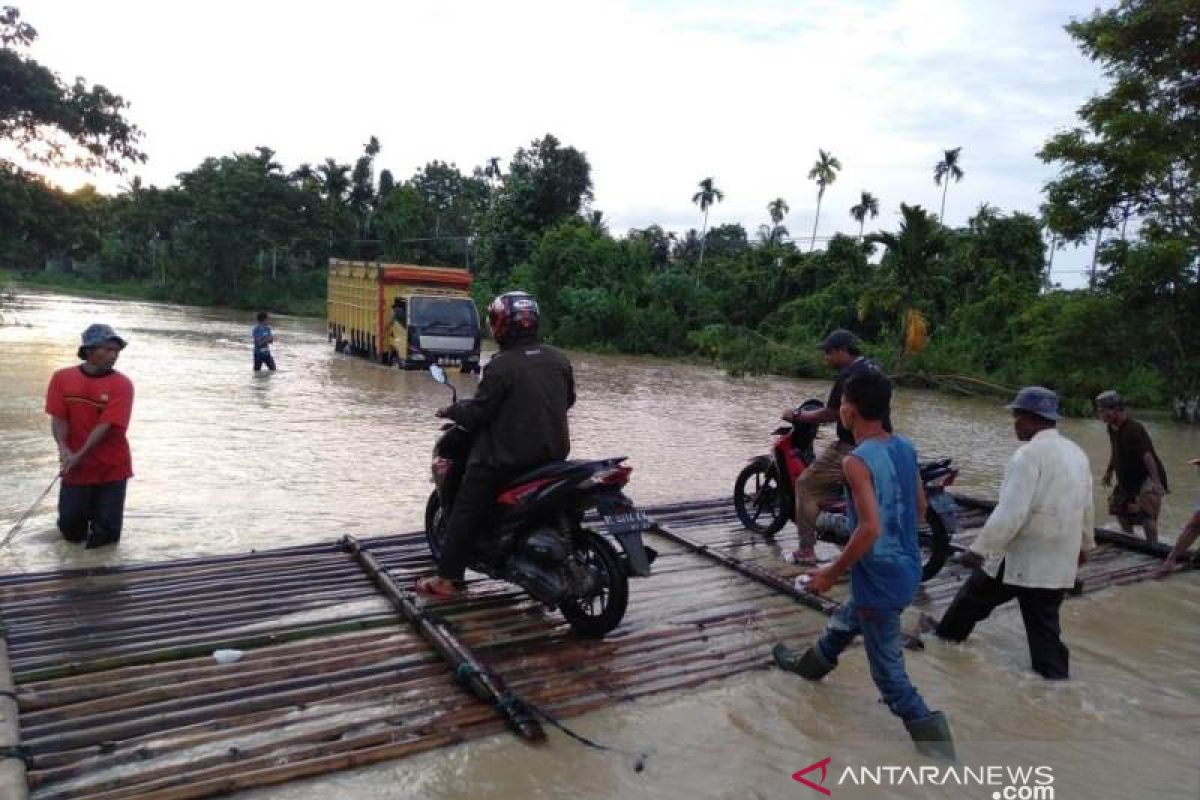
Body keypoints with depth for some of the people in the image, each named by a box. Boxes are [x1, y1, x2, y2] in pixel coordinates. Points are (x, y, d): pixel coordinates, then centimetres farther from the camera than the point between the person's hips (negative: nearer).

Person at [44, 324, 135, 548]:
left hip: (111, 468, -2)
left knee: (105, 536, 1)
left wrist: (79, 456, -21)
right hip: (75, 468, 2)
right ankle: (82, 509, 41)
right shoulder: (62, 378, -1)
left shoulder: (122, 384, -11)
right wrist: (64, 450, -18)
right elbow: (58, 419, -3)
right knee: (71, 532, 10)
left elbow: (106, 425, -16)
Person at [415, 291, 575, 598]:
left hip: (508, 456, -6)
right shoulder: (559, 359, 3)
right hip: (554, 453, 6)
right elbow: (568, 399, 16)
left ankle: (446, 580, 8)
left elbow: (478, 412, -13)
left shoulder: (501, 366, -16)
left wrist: (451, 410, 6)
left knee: (465, 511, 7)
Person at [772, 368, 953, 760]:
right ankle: (810, 664, 54)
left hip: (879, 578, -9)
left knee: (888, 669, 6)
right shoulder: (905, 447, 1)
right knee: (846, 620, 32)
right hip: (907, 568, 9)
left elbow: (870, 529, -30)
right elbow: (920, 507, 11)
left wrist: (832, 573, -18)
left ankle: (931, 737, 9)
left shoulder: (857, 461, -24)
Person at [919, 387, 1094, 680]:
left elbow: (1010, 513, -25)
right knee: (1045, 625, 13)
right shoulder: (1076, 453, 7)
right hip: (1058, 560, 7)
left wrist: (978, 550, -19)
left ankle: (947, 633, 37)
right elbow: (1086, 507, 17)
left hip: (1021, 556, -6)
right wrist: (1085, 544, 32)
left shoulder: (1029, 455, -20)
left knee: (975, 595, 17)